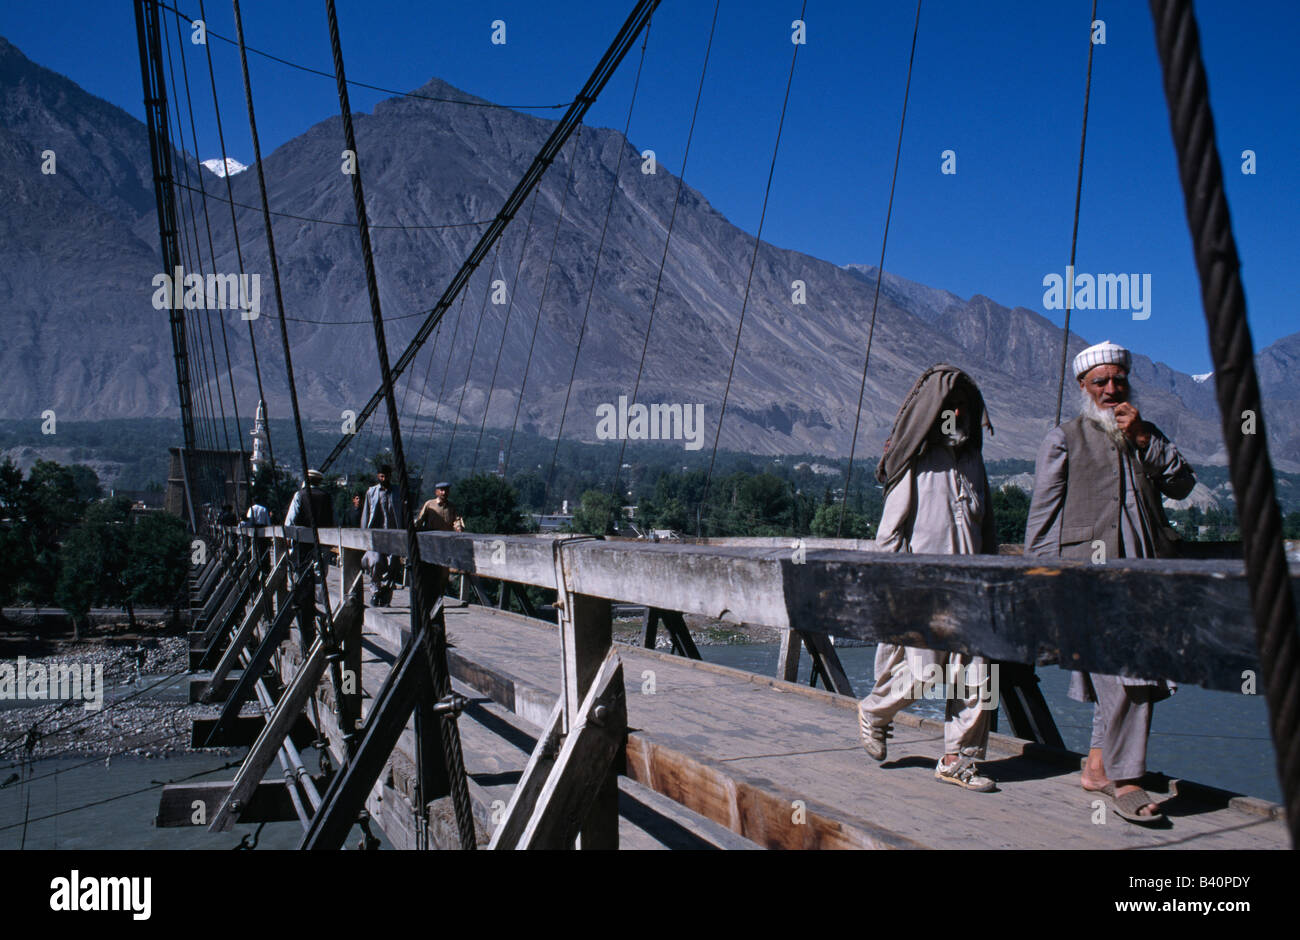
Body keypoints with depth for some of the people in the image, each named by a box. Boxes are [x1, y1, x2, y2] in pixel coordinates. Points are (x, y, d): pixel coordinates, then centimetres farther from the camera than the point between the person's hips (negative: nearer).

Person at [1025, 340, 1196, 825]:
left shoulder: (1146, 434, 24)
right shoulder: (1064, 439, 9)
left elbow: (1183, 484, 11)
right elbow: (1043, 512, 4)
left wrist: (1146, 440, -1)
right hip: (1089, 568, -5)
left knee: (1120, 676, 6)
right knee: (1122, 670, -15)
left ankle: (1097, 766, 19)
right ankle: (1123, 779, -9)